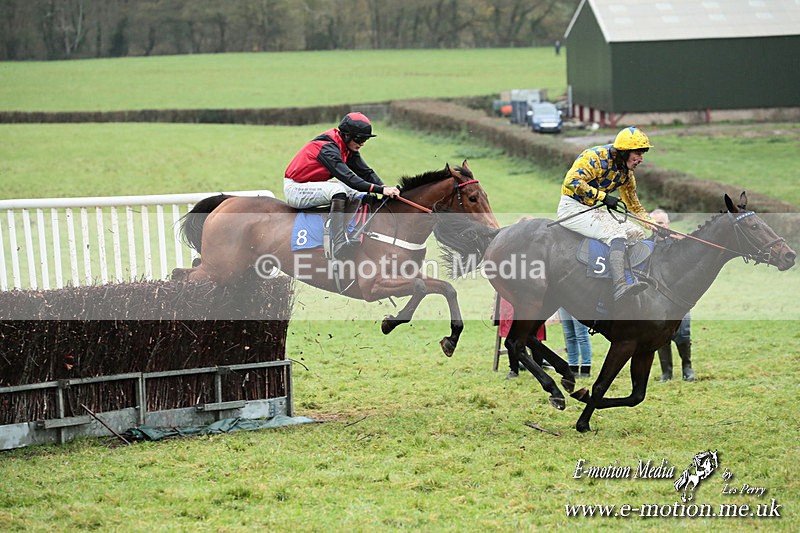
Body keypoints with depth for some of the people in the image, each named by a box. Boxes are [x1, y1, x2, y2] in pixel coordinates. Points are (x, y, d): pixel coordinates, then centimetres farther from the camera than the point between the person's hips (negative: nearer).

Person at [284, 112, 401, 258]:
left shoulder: (348, 148, 2)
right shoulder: (327, 148, -27)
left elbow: (366, 172, -1)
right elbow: (348, 177, -36)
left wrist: (386, 189, -18)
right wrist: (380, 189, -41)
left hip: (313, 185, 10)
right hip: (295, 189, -10)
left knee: (355, 192, 3)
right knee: (338, 189, -31)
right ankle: (339, 246, -39)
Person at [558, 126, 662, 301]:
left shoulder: (626, 172, 10)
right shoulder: (597, 157, -17)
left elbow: (634, 205, 23)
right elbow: (571, 181, -29)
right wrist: (603, 196, -27)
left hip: (592, 210, 9)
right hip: (572, 207, -9)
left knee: (636, 232, -1)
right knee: (617, 233, -29)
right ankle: (620, 287, -46)